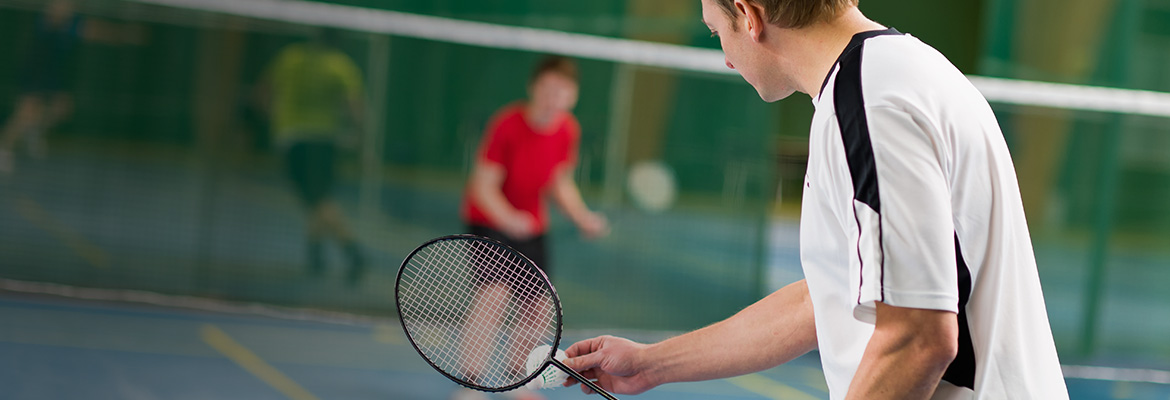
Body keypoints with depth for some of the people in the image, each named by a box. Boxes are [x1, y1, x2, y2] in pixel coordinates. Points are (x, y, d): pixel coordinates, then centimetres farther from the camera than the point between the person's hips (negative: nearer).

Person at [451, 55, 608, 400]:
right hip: (490, 218, -6)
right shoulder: (506, 125, -24)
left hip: (531, 225, 6)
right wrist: (508, 219, -38)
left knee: (540, 306, 6)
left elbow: (560, 183, 7)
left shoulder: (568, 131, -7)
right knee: (496, 290, -24)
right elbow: (484, 186, -22)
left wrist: (581, 217, -8)